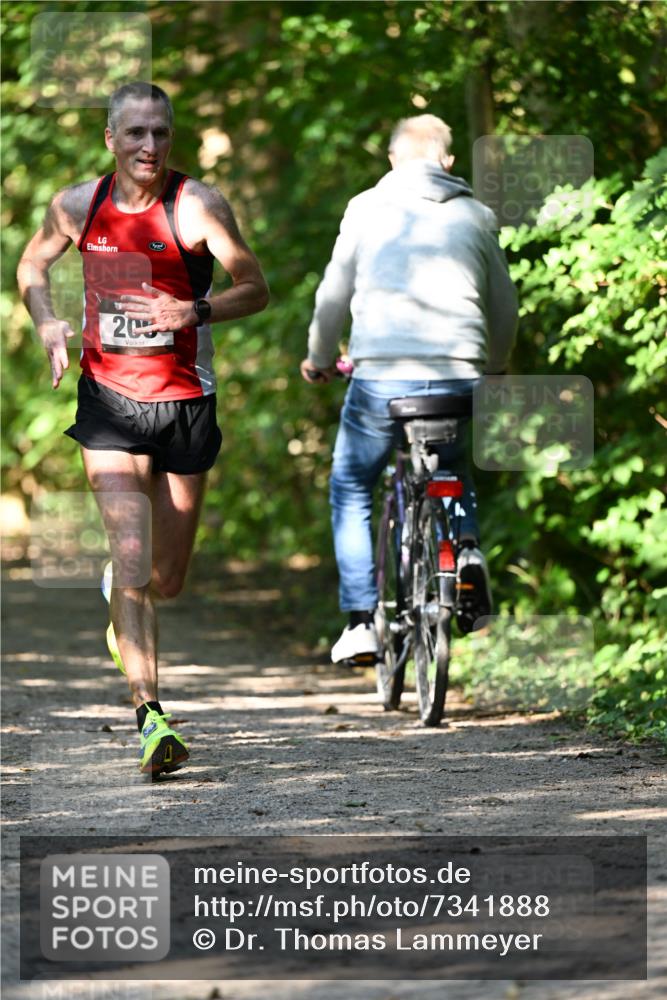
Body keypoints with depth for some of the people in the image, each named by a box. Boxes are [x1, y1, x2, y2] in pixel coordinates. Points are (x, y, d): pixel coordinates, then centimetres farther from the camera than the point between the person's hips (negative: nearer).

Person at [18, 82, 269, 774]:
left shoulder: (198, 207, -10)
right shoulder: (77, 206, -1)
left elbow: (256, 290, -7)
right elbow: (32, 264, 17)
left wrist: (194, 311, -26)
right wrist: (48, 326, -3)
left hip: (184, 401, 0)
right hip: (109, 400, 0)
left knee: (167, 580, 11)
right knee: (131, 552, -18)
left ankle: (120, 597, 49)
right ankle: (149, 716, -23)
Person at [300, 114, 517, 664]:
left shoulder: (368, 208, 7)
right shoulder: (477, 216, 13)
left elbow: (334, 294, 7)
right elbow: (505, 310, 17)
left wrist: (319, 359, 24)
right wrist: (491, 371, 35)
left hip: (381, 375, -2)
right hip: (458, 378, 2)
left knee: (350, 491, 17)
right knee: (455, 473, 30)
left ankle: (361, 622, 6)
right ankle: (468, 548, 0)